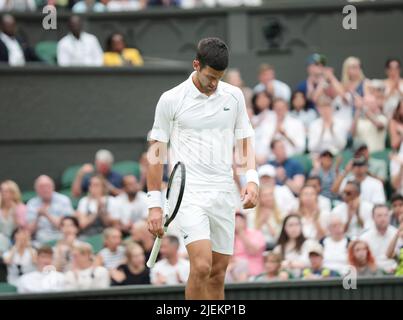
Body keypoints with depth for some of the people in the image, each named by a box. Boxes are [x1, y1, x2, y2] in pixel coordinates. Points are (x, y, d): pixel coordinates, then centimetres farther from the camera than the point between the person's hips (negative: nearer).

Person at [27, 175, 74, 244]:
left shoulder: (63, 200, 4)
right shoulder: (31, 204, 10)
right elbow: (30, 230, 5)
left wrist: (47, 215, -12)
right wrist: (38, 217, -10)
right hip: (41, 243, 1)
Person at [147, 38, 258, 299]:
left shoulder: (234, 96, 9)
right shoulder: (171, 100, -1)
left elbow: (245, 142, 17)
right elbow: (156, 153, 3)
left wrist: (252, 179, -2)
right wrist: (155, 204, -1)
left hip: (224, 195, 4)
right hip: (189, 193, -4)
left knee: (218, 273, 5)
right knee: (201, 266, -20)